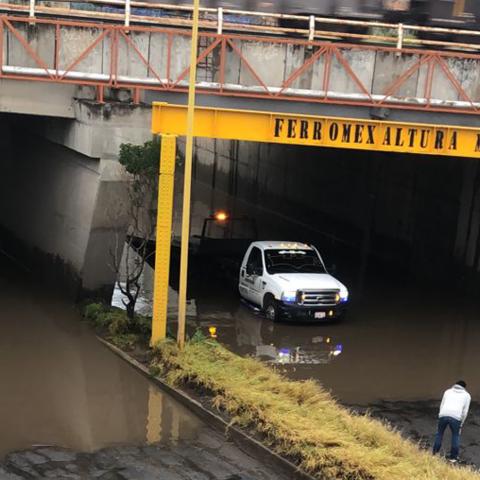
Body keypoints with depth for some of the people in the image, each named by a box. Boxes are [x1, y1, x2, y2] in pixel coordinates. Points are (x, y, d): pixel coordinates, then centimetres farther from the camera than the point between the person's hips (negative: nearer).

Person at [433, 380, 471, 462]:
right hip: (455, 417, -1)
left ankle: (435, 454, 26)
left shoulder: (448, 391, 24)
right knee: (456, 435, 22)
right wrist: (461, 424, 22)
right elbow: (465, 411, 14)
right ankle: (453, 457, 22)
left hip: (443, 415, 1)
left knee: (440, 433, 24)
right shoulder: (467, 395, 19)